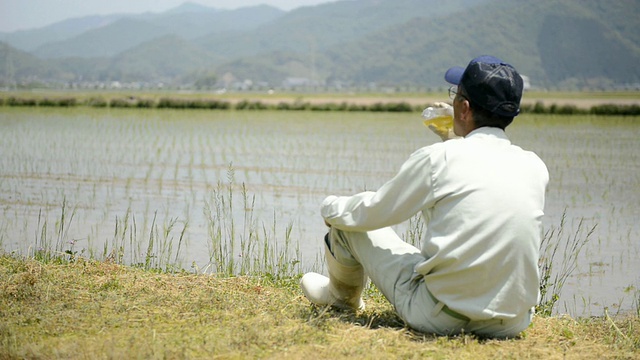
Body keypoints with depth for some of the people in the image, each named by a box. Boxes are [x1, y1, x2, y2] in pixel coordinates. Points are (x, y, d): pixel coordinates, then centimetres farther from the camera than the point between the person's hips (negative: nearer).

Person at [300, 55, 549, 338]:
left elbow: (372, 212, 1)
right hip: (514, 323, 5)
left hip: (441, 319, -5)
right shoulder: (536, 168, 0)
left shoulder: (438, 158, -13)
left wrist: (330, 207, 21)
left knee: (350, 223, 14)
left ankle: (343, 296, 46)